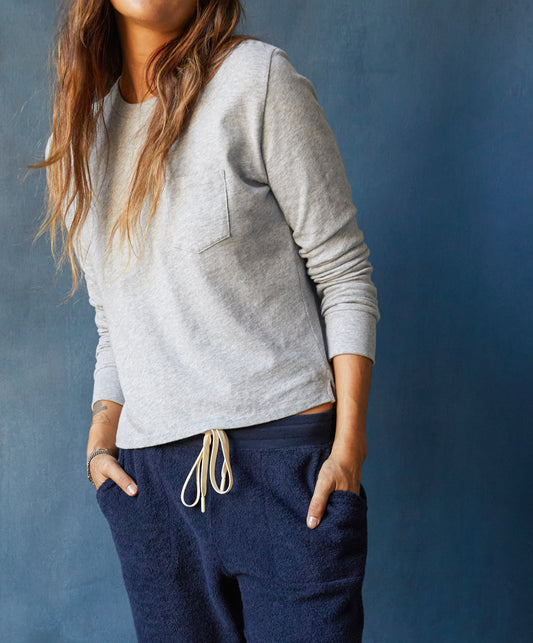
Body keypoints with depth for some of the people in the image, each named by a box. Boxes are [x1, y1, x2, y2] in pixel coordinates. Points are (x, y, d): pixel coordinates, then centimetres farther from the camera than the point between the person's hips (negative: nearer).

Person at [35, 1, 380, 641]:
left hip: (284, 452, -4)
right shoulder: (76, 138, 13)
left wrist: (349, 445, -12)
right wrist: (101, 437, 4)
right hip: (148, 476, 4)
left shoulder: (256, 78, -3)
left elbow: (344, 275, -5)